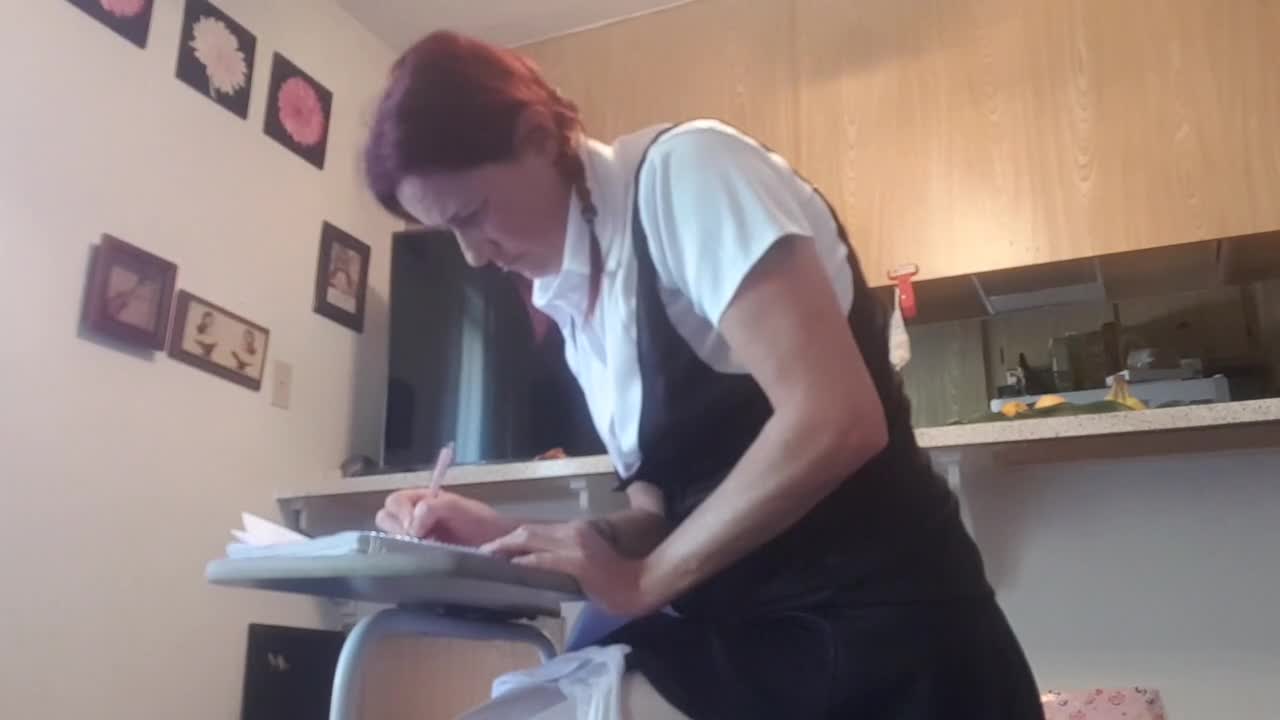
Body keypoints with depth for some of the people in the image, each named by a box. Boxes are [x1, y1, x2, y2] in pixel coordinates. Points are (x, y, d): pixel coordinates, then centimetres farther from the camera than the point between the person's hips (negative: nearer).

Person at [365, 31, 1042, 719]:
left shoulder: (683, 170, -11)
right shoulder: (568, 297, 10)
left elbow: (837, 421, -23)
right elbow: (665, 513, 10)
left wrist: (642, 581, -15)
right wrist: (502, 534, -4)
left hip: (873, 624, -6)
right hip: (734, 639, 7)